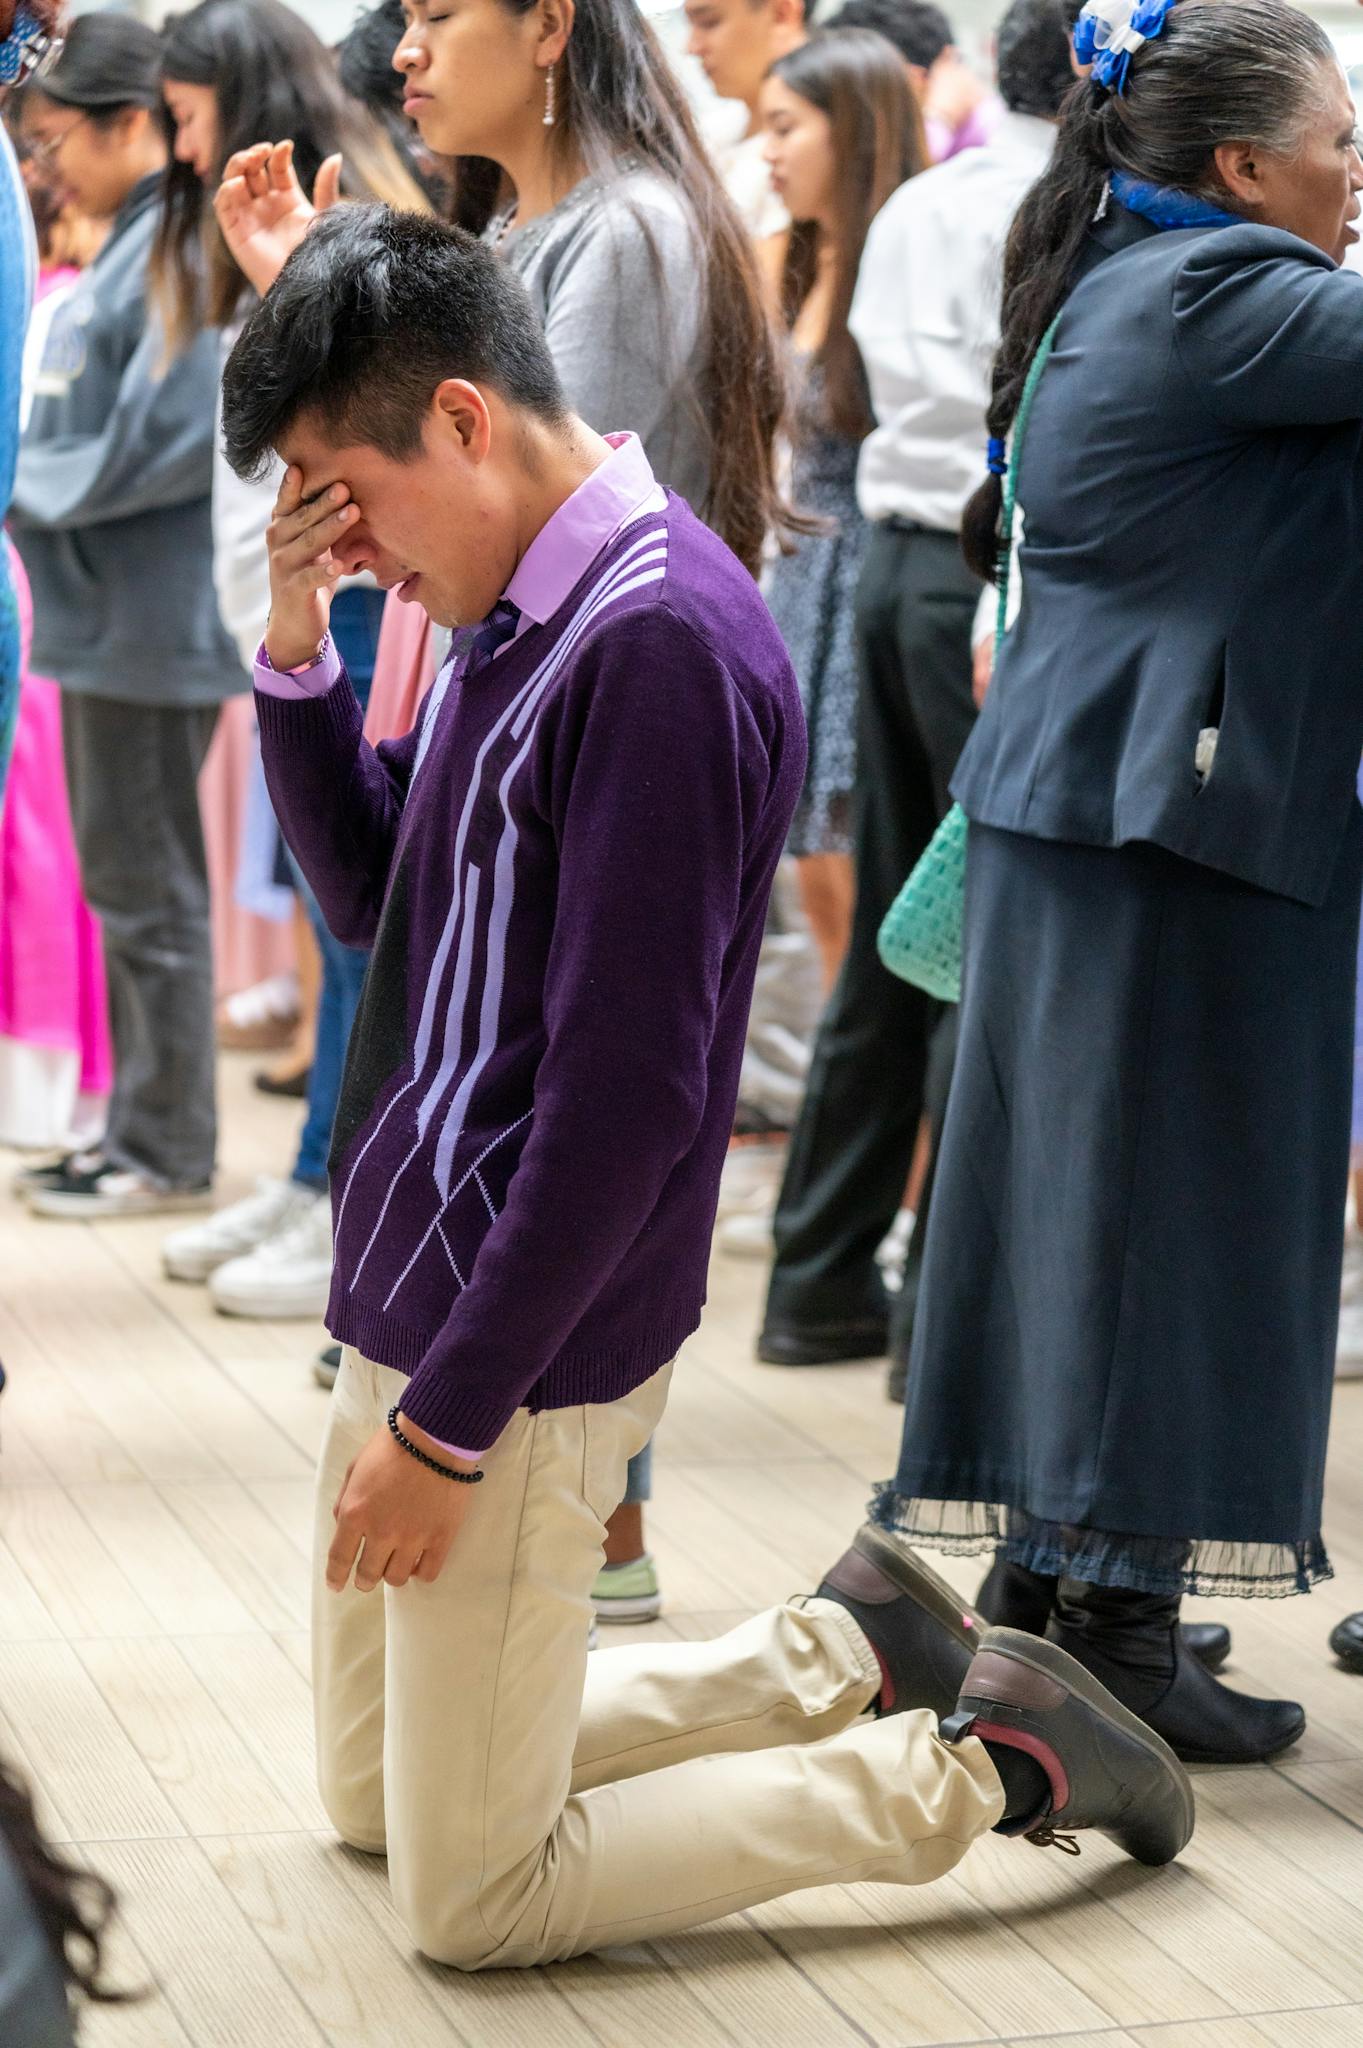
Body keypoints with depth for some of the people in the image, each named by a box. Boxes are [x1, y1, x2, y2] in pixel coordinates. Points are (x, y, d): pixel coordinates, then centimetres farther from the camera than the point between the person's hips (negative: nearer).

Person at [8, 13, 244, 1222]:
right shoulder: (137, 244, 13)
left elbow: (165, 440, -23)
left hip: (151, 618, -10)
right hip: (111, 614, 10)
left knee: (145, 890, -1)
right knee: (128, 881, 15)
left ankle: (168, 1153, 8)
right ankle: (145, 1129, 25)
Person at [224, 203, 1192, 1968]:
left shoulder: (660, 645, -23)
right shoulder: (521, 611, 7)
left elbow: (625, 1096, -25)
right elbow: (370, 893, 16)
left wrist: (448, 1422, -20)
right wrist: (295, 647, 0)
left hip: (520, 1353, -9)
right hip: (409, 1296, 9)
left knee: (471, 1900, 3)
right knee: (372, 1798, 21)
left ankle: (985, 1763, 12)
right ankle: (847, 1655, 25)